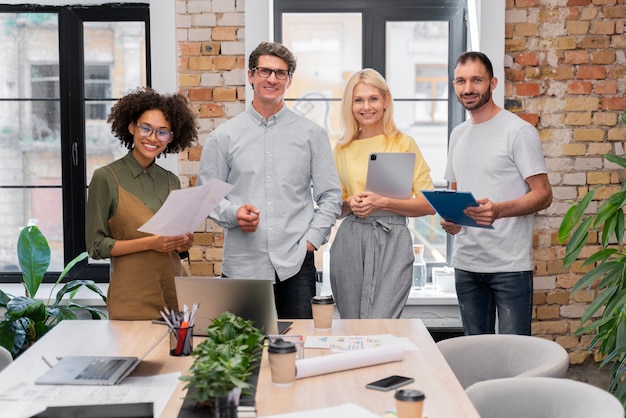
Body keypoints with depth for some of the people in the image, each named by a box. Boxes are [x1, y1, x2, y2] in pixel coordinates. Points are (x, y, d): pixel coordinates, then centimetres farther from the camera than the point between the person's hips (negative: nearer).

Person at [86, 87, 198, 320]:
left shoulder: (171, 181, 11)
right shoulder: (106, 178, -4)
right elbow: (96, 246, -6)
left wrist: (185, 243, -2)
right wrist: (149, 242, -16)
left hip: (174, 294, 4)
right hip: (132, 299, -4)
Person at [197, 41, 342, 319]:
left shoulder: (312, 134, 8)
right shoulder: (223, 137, 8)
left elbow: (330, 195, 8)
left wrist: (311, 239, -2)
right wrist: (233, 214, -10)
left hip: (296, 264, 0)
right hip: (242, 265, 0)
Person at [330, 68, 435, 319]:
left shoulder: (403, 144, 1)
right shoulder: (343, 149, 10)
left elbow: (429, 205, -2)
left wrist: (383, 203, -13)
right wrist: (350, 204, -4)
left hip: (392, 242, -3)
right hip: (349, 241, 3)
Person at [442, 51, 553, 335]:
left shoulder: (519, 131, -7)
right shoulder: (457, 135, 15)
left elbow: (543, 194, -11)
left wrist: (498, 210, -29)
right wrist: (450, 218, 0)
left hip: (510, 265, -6)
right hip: (466, 263, 7)